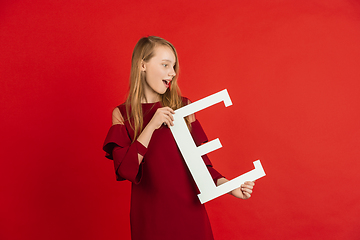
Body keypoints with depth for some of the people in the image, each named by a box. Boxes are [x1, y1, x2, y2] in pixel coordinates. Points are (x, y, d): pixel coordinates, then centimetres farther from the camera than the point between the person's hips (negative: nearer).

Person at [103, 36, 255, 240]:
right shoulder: (122, 114, -2)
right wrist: (151, 126, -19)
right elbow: (125, 170, -13)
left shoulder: (183, 106, 3)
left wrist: (227, 185, -12)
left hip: (189, 212, 2)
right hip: (149, 215, -1)